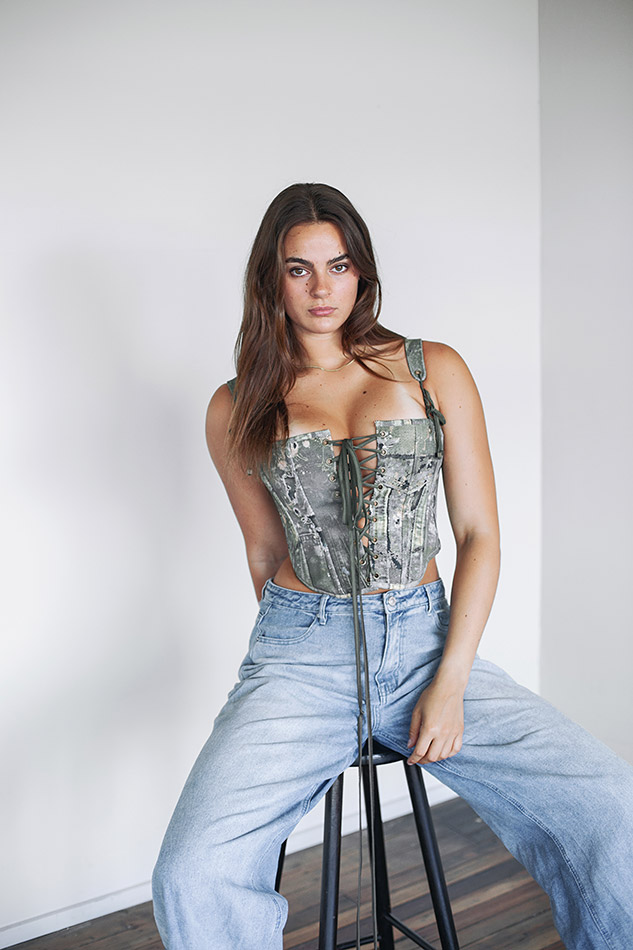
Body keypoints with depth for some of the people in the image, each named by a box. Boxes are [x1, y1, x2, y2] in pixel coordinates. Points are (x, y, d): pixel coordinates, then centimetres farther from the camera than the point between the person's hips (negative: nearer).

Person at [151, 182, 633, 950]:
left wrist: (450, 681, -6)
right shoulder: (236, 410, 7)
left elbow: (479, 534, 3)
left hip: (427, 638, 1)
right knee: (193, 878, -24)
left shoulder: (435, 371, 6)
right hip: (301, 655, 0)